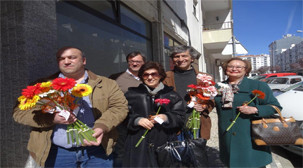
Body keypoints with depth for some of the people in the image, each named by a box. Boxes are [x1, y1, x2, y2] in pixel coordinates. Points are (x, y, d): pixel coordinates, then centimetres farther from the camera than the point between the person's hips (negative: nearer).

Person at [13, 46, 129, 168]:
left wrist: (101, 127, -20)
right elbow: (19, 112, 0)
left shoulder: (106, 84, 5)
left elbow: (119, 106, -2)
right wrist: (52, 118, -17)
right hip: (57, 153, 1)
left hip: (97, 152, 0)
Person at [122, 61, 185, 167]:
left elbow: (180, 119, 6)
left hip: (165, 143, 1)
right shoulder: (132, 94, 9)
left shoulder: (171, 95, 9)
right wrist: (137, 120, -13)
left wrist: (166, 118, -12)